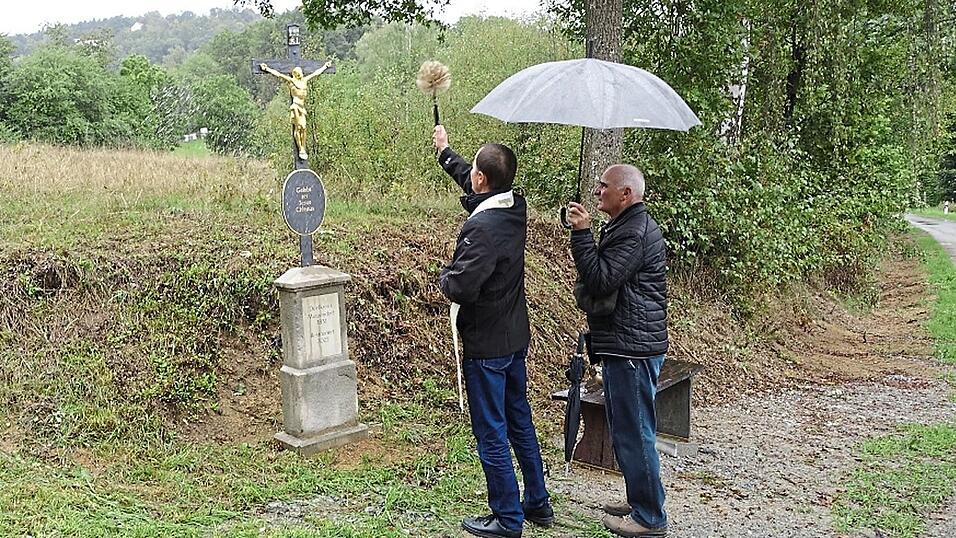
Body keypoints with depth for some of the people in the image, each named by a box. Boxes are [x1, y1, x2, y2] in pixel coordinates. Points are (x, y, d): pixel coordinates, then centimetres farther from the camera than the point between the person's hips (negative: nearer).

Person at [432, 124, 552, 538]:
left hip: (486, 343, -9)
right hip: (516, 337, 9)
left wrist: (444, 277, -7)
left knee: (491, 433, 3)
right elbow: (470, 182, 21)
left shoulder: (482, 227, -26)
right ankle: (538, 503, 32)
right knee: (520, 420, 20)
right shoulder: (515, 207, 2)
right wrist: (444, 151, 35)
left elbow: (461, 287, -30)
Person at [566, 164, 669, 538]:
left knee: (633, 433, -4)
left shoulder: (635, 232, -17)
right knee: (628, 431, 19)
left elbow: (601, 280, -24)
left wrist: (582, 233, -20)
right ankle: (640, 502, 31)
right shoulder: (628, 226, 18)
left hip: (631, 348, -11)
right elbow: (603, 277, 22)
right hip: (626, 345, 11)